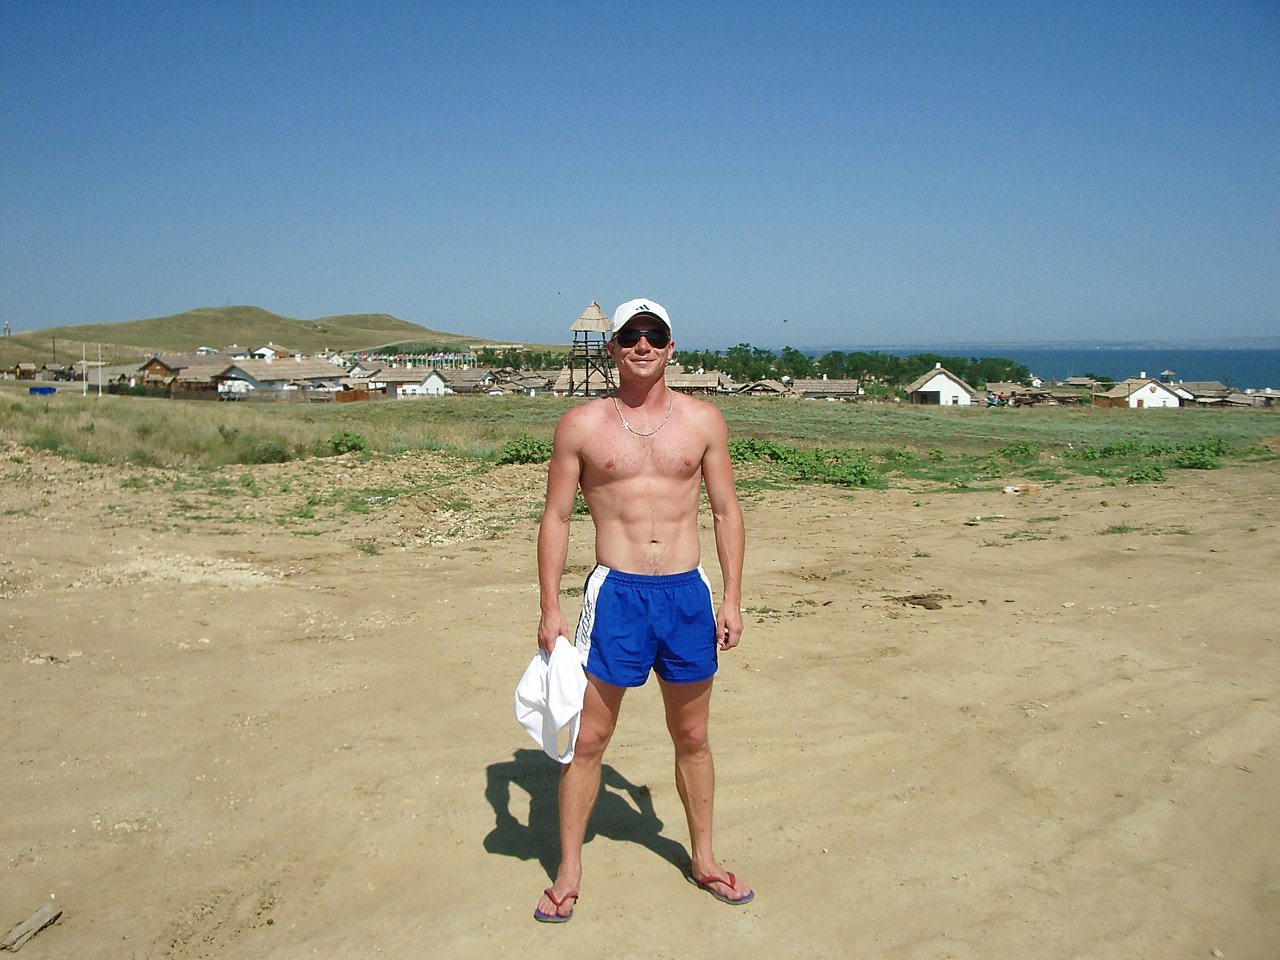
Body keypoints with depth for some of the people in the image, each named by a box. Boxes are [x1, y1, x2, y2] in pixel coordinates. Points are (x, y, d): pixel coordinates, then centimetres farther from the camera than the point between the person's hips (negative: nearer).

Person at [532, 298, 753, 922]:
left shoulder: (703, 420, 4)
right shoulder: (581, 425, 0)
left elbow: (726, 511, 8)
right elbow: (556, 517, 2)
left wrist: (732, 598, 2)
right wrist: (550, 608, -3)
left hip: (687, 594, 2)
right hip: (615, 594, -1)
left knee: (692, 737, 15)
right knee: (587, 737, 4)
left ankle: (703, 859, 34)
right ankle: (568, 871, 22)